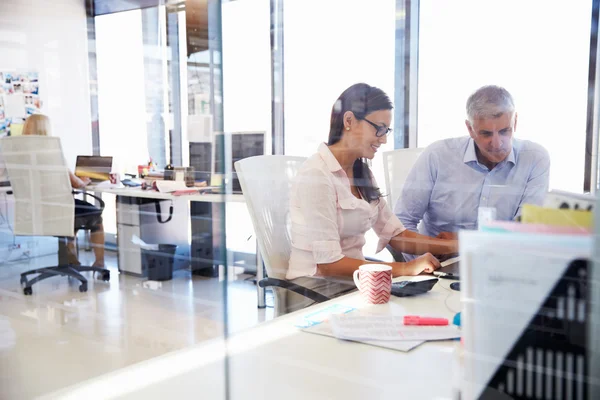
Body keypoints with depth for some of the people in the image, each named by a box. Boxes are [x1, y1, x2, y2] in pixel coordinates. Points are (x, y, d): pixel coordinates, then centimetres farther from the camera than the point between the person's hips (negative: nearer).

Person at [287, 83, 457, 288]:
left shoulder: (361, 172, 9)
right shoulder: (316, 175, -18)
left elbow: (396, 236, 5)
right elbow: (328, 263, -22)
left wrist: (458, 245, -5)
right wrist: (405, 268, -22)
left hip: (351, 282, 8)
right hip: (315, 290, -8)